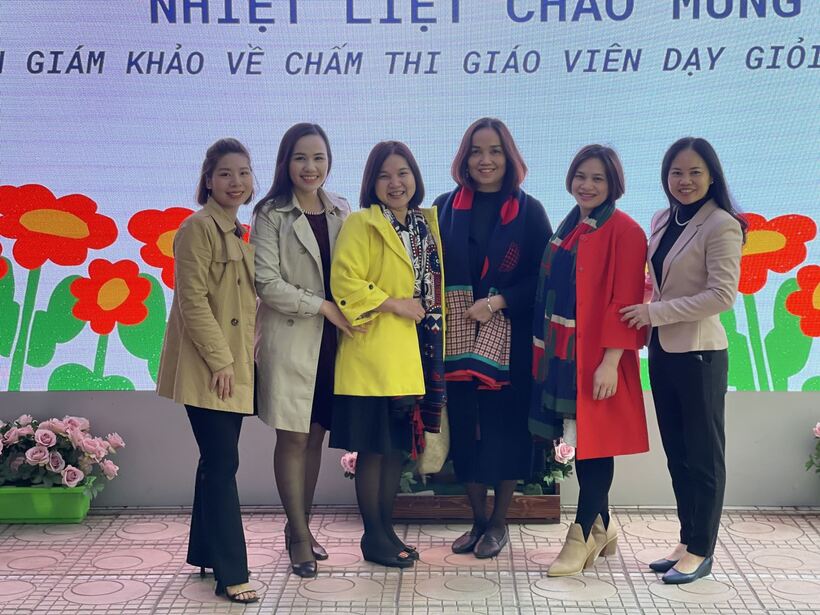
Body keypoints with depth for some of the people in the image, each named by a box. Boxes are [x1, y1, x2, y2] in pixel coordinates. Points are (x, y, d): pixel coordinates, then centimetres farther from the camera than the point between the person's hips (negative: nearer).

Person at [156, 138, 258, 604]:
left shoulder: (240, 233, 15)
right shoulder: (199, 228, -11)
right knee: (224, 463, -8)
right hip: (207, 368, -8)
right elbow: (193, 300, -17)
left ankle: (205, 553, 25)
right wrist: (220, 360, -19)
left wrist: (247, 357, 13)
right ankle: (231, 573, -2)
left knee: (217, 461, 14)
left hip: (237, 366, 8)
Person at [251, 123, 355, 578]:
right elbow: (267, 282, -12)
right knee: (292, 437, -2)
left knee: (316, 435, 10)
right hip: (290, 337, -4)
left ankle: (299, 528, 23)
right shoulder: (271, 215, -5)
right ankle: (300, 537, 8)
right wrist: (323, 306, -13)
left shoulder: (340, 211, 8)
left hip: (331, 336, 5)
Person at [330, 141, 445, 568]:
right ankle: (373, 538, 12)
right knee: (373, 447, 1)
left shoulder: (426, 224, 14)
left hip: (415, 353, 7)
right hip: (374, 352, -7)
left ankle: (387, 530, 23)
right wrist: (396, 304, -16)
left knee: (399, 444, 12)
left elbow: (435, 284, 24)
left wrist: (430, 315, 7)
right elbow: (345, 282, -17)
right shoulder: (362, 224, -7)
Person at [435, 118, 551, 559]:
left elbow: (543, 275, -3)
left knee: (504, 427, 3)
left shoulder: (528, 211, 1)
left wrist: (498, 302, -14)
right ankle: (478, 519, 20)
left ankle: (499, 523, 17)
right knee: (464, 427, 5)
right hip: (456, 337, 2)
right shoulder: (446, 207, 7)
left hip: (509, 339, -2)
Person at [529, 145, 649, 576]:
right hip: (563, 351, 7)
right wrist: (546, 349, 13)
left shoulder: (624, 231, -10)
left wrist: (610, 362, -19)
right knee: (578, 440, 12)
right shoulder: (569, 228, 13)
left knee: (592, 442, 0)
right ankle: (601, 528, 27)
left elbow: (625, 301, -15)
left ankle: (582, 536, 10)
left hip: (597, 355, -7)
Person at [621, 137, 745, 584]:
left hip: (699, 353, -7)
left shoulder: (722, 225, -12)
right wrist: (647, 318, 6)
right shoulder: (661, 221, 9)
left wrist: (656, 312, -16)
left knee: (702, 455, 5)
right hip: (663, 350, 7)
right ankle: (686, 542, 25)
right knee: (676, 452, 13)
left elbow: (722, 295, -18)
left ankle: (700, 551, 16)